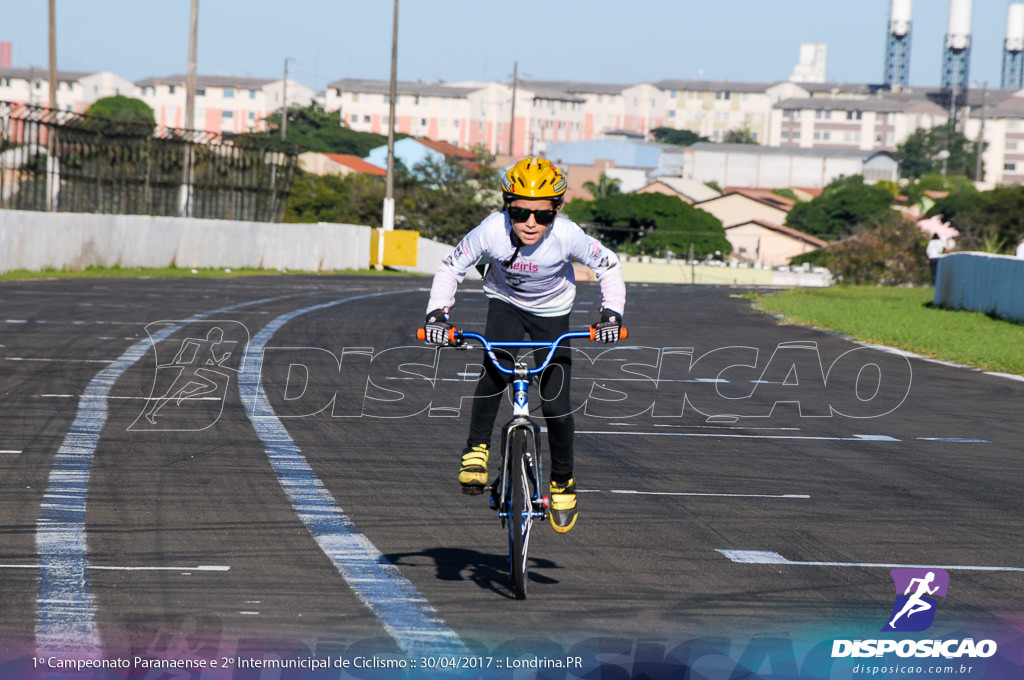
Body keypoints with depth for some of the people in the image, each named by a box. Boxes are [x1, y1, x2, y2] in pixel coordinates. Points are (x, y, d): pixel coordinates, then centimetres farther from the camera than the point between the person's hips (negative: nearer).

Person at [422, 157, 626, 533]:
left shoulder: (566, 235, -31)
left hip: (552, 313, 0)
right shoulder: (492, 231, -30)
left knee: (556, 406, -7)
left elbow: (609, 266, -14)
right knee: (495, 370, -32)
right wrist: (437, 312, -27)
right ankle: (477, 449, -15)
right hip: (505, 304, 0)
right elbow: (451, 268, -14)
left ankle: (562, 481, 18)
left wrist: (612, 313, -25)